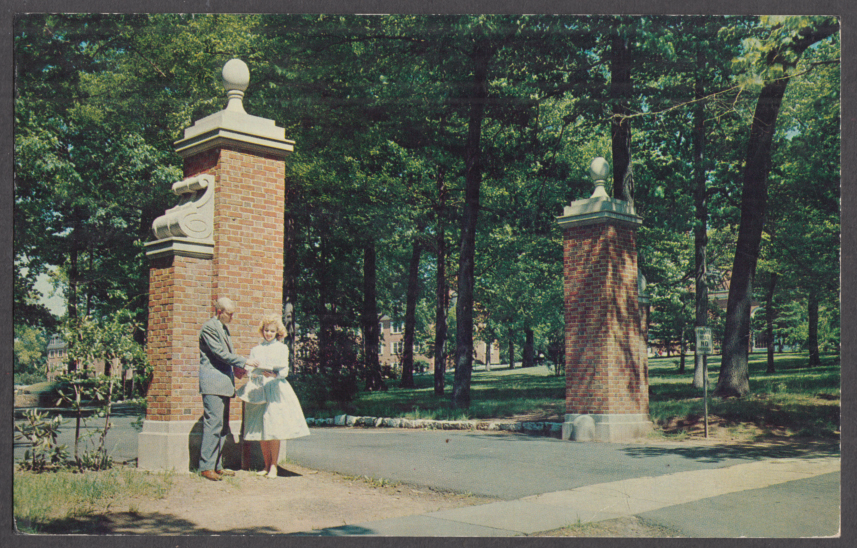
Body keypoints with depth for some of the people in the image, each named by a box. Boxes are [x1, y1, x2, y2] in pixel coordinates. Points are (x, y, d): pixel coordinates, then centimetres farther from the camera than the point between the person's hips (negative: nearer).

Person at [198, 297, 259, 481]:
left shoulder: (224, 328, 21)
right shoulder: (209, 327, -9)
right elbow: (221, 354, -15)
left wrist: (239, 368, 12)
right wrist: (244, 361, -13)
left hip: (224, 383, 10)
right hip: (212, 382, -10)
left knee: (223, 426, 9)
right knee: (213, 424, -11)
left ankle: (216, 465, 14)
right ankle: (206, 466, -8)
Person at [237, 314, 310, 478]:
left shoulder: (282, 348, 10)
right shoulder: (256, 350, 17)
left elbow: (284, 371, 2)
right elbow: (250, 370, 7)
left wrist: (273, 374, -19)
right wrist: (259, 371, -16)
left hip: (275, 389, -3)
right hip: (257, 390, 3)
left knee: (274, 428, -10)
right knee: (260, 429, 1)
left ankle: (274, 466, -4)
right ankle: (267, 465, 11)